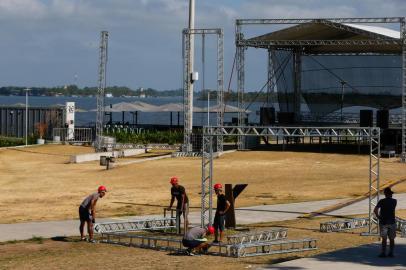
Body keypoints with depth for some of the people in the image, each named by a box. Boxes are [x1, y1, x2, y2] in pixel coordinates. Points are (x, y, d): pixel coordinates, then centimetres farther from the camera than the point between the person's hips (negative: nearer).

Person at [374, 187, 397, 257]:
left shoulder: (382, 201, -9)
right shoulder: (394, 201, 0)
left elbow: (375, 210, -18)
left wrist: (378, 216, -4)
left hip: (383, 222, -2)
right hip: (392, 222, 2)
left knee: (384, 238, 1)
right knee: (392, 239, 7)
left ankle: (383, 253, -1)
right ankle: (391, 253, 7)